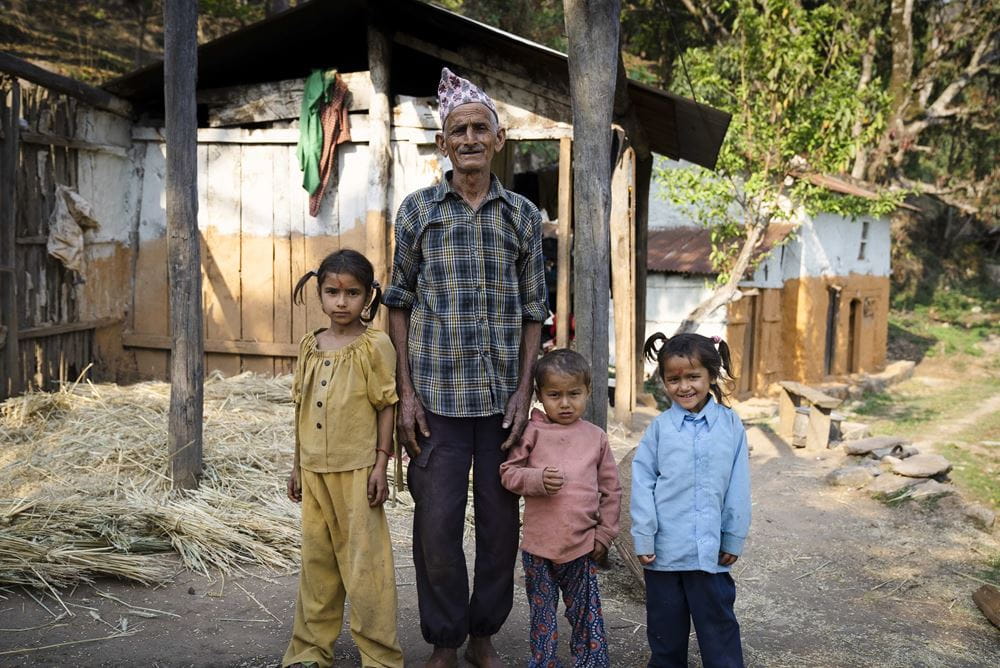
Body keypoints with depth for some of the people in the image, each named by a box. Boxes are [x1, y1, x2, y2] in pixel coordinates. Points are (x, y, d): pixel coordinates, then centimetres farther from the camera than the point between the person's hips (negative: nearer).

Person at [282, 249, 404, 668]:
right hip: (314, 471, 6)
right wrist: (298, 464, 14)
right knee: (316, 559, 14)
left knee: (365, 560, -1)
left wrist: (381, 464, -11)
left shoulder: (375, 346, -7)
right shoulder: (310, 346, 8)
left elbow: (386, 407, -7)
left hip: (357, 469, -5)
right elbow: (302, 409, 13)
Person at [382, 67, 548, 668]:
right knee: (437, 527, 1)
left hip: (503, 398, 1)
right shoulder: (418, 209, 4)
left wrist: (524, 392, 0)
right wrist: (406, 392, -2)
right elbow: (400, 303, 5)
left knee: (501, 524, 8)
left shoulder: (524, 215, 7)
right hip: (437, 396, -1)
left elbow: (533, 312, 9)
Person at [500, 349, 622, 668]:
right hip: (539, 546, -1)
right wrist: (537, 479, -21)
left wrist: (605, 533, 5)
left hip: (583, 547, 1)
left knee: (588, 617, 10)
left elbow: (611, 488, 8)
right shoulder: (532, 432, -3)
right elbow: (508, 471, -4)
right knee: (543, 618, 13)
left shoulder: (596, 437, 3)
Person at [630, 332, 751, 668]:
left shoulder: (730, 424, -2)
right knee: (665, 627, 14)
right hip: (664, 548, 1)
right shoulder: (660, 427, -3)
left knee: (718, 624, 7)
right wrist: (643, 538, -5)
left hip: (711, 549, -1)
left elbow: (738, 487, 1)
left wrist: (734, 539, 1)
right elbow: (642, 482, -2)